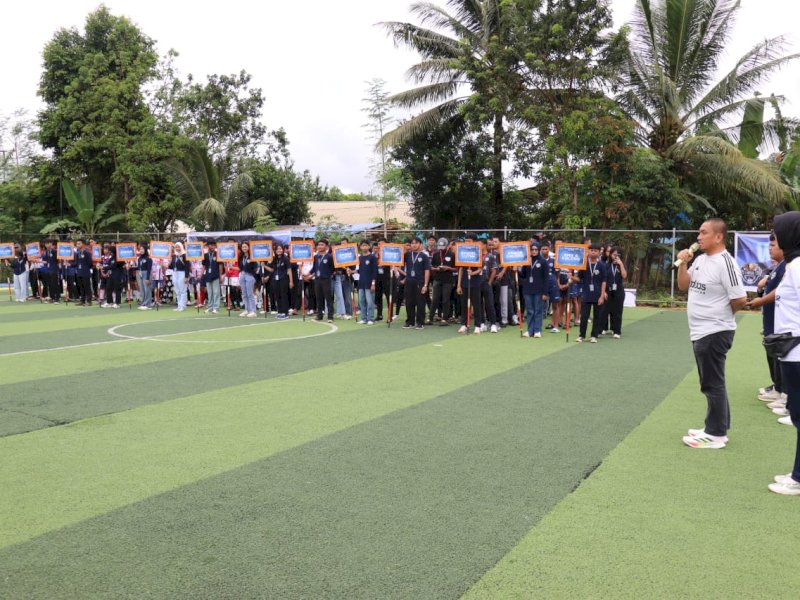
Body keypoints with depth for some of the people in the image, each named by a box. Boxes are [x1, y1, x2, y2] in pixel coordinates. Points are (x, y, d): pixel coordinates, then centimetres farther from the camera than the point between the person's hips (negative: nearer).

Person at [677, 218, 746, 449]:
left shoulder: (724, 262, -18)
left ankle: (715, 434, 6)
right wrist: (683, 263, -2)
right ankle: (716, 428, 27)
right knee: (711, 383, 16)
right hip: (700, 332, 9)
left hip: (715, 333, -9)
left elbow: (740, 299, -20)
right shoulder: (700, 259, 9)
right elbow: (683, 286, 14)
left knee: (713, 384, -2)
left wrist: (720, 316, -3)